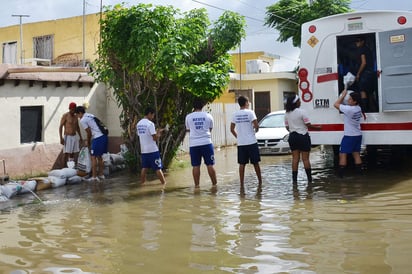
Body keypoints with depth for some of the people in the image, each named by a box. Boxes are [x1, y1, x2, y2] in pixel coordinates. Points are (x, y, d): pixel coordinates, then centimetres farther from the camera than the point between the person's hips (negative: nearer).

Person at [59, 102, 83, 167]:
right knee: (67, 153, -10)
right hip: (67, 137, -6)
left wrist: (80, 137, 20)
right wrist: (61, 138, -19)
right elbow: (60, 127, -11)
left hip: (75, 137, 6)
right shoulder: (65, 116, -8)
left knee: (73, 154, 5)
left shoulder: (75, 116, 11)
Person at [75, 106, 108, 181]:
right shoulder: (91, 115, 21)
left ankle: (94, 177, -1)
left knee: (93, 157, -1)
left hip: (97, 138, -9)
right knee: (99, 156, 17)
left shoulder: (82, 120, -5)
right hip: (104, 136, 9)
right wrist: (89, 140, 25)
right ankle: (101, 175, 21)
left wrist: (88, 142, 11)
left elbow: (89, 132, -4)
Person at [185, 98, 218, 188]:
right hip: (206, 142, -1)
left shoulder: (188, 117, 3)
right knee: (210, 165, 3)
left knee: (195, 166, 4)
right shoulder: (208, 116, 3)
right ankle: (214, 183, 8)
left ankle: (196, 184, 8)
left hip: (193, 144, 1)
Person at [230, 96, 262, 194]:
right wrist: (255, 130, 7)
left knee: (242, 164, 5)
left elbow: (232, 129, 7)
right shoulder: (250, 112, -7)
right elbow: (256, 126, -14)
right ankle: (260, 183, 16)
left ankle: (242, 186, 2)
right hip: (252, 142, -3)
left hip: (241, 143, 3)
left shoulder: (235, 114, 4)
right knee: (255, 163, 8)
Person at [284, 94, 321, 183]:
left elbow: (287, 127, 7)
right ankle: (309, 178, 5)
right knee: (305, 159, 0)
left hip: (292, 137, 5)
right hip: (302, 136, -5)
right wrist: (317, 127, 2)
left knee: (295, 158, 8)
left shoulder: (287, 113, 3)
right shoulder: (302, 112, -13)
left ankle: (294, 178, 7)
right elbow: (308, 125, -13)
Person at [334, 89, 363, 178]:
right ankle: (359, 171, 14)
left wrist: (342, 95, -7)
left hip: (349, 136, -8)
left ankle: (340, 173, -3)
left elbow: (336, 104, -14)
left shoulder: (349, 109, -23)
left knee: (343, 154, -2)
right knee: (356, 153, 13)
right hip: (358, 135, 8)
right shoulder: (358, 108, 3)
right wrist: (343, 96, 3)